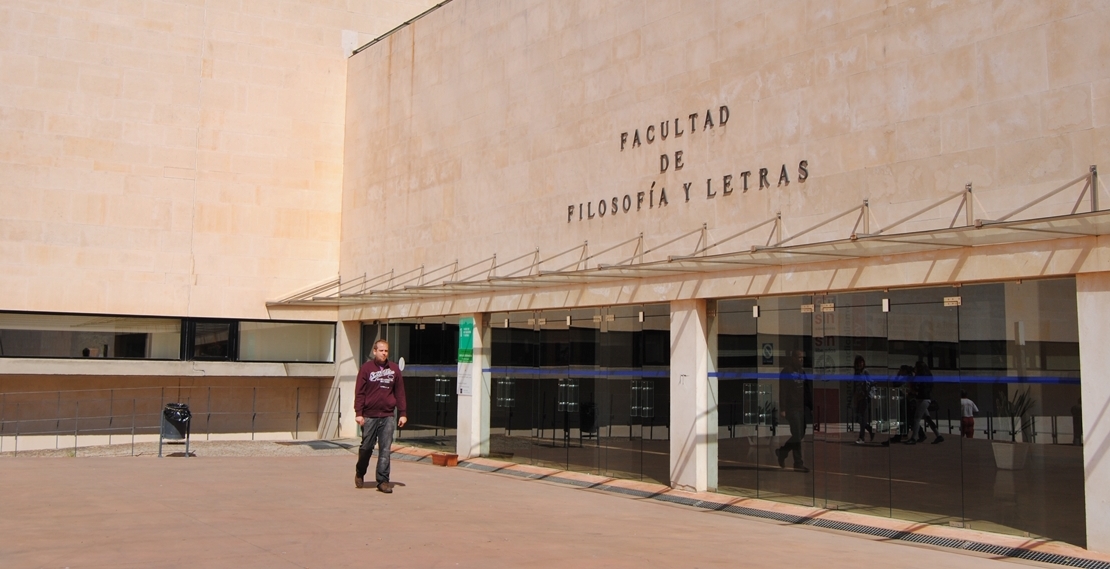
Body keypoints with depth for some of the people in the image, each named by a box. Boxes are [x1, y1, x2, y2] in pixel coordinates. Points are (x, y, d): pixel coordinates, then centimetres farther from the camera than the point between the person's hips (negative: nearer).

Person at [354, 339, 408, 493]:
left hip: (388, 416, 2)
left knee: (385, 450, -1)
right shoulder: (366, 368, 0)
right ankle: (360, 473, 31)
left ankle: (383, 480, 3)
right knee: (366, 447, 8)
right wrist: (358, 413, -10)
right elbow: (359, 392, -3)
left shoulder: (394, 369, 7)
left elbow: (400, 392, 8)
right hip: (369, 416, -1)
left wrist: (402, 413, 4)